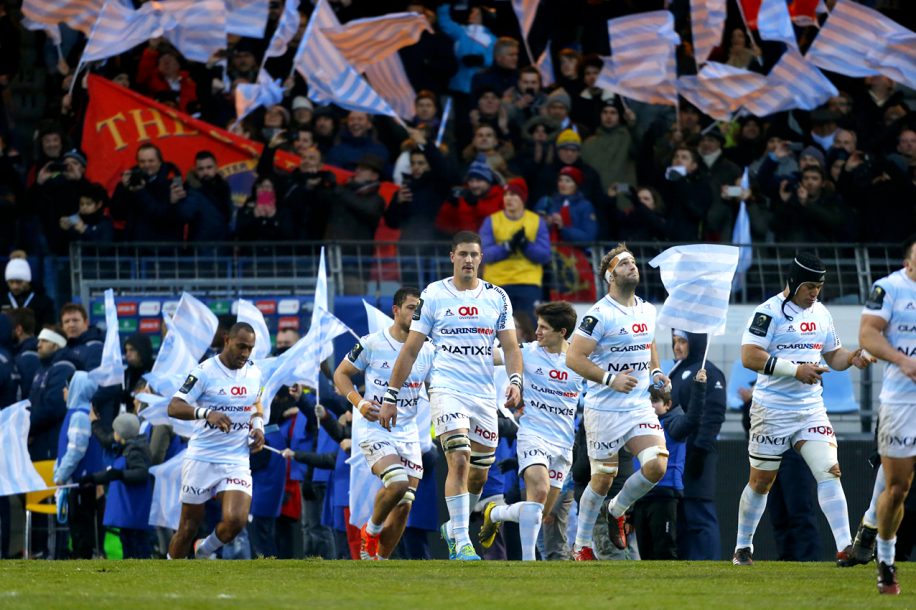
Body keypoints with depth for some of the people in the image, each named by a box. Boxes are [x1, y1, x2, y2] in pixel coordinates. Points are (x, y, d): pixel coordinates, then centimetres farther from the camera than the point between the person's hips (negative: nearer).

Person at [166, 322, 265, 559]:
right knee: (188, 527, 3)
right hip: (202, 459, -3)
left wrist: (258, 425, 6)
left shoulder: (254, 372, 7)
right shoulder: (205, 371, -10)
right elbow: (174, 407, -18)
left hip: (237, 460, 3)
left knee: (235, 521, -17)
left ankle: (204, 551, 14)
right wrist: (206, 413, -35)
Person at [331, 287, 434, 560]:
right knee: (397, 483, -27)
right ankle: (371, 530, 1)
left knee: (403, 505, 1)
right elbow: (341, 374, 3)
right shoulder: (372, 343, -6)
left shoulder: (428, 351, 6)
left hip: (407, 432, 5)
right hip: (374, 428, -5)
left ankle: (379, 560, 16)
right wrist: (359, 402, -13)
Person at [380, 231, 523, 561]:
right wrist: (390, 398, 2)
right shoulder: (434, 295, 2)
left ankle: (453, 528, 34)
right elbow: (410, 350, 4)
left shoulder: (497, 297, 9)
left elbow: (511, 347, 8)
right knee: (460, 460, -20)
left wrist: (515, 380, -12)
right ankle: (462, 543, -22)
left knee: (478, 474, 10)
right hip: (447, 389, -4)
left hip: (485, 395, 4)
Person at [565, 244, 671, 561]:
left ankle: (617, 510, 17)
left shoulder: (647, 311, 10)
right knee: (602, 479, 1)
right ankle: (582, 544, 19)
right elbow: (574, 357, -15)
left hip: (640, 407, 6)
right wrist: (610, 379, -23)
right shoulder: (600, 315, -13)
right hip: (605, 409, -6)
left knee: (656, 466, -11)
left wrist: (655, 372, 9)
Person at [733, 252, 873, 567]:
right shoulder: (769, 312, -11)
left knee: (830, 471, -10)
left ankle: (845, 547, -15)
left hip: (811, 408, 5)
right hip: (772, 409, -5)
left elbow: (833, 355, 21)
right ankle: (743, 547, 22)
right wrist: (795, 369, -24)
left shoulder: (821, 313, 10)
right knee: (761, 480, 6)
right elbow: (749, 356, -20)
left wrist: (851, 358, -3)